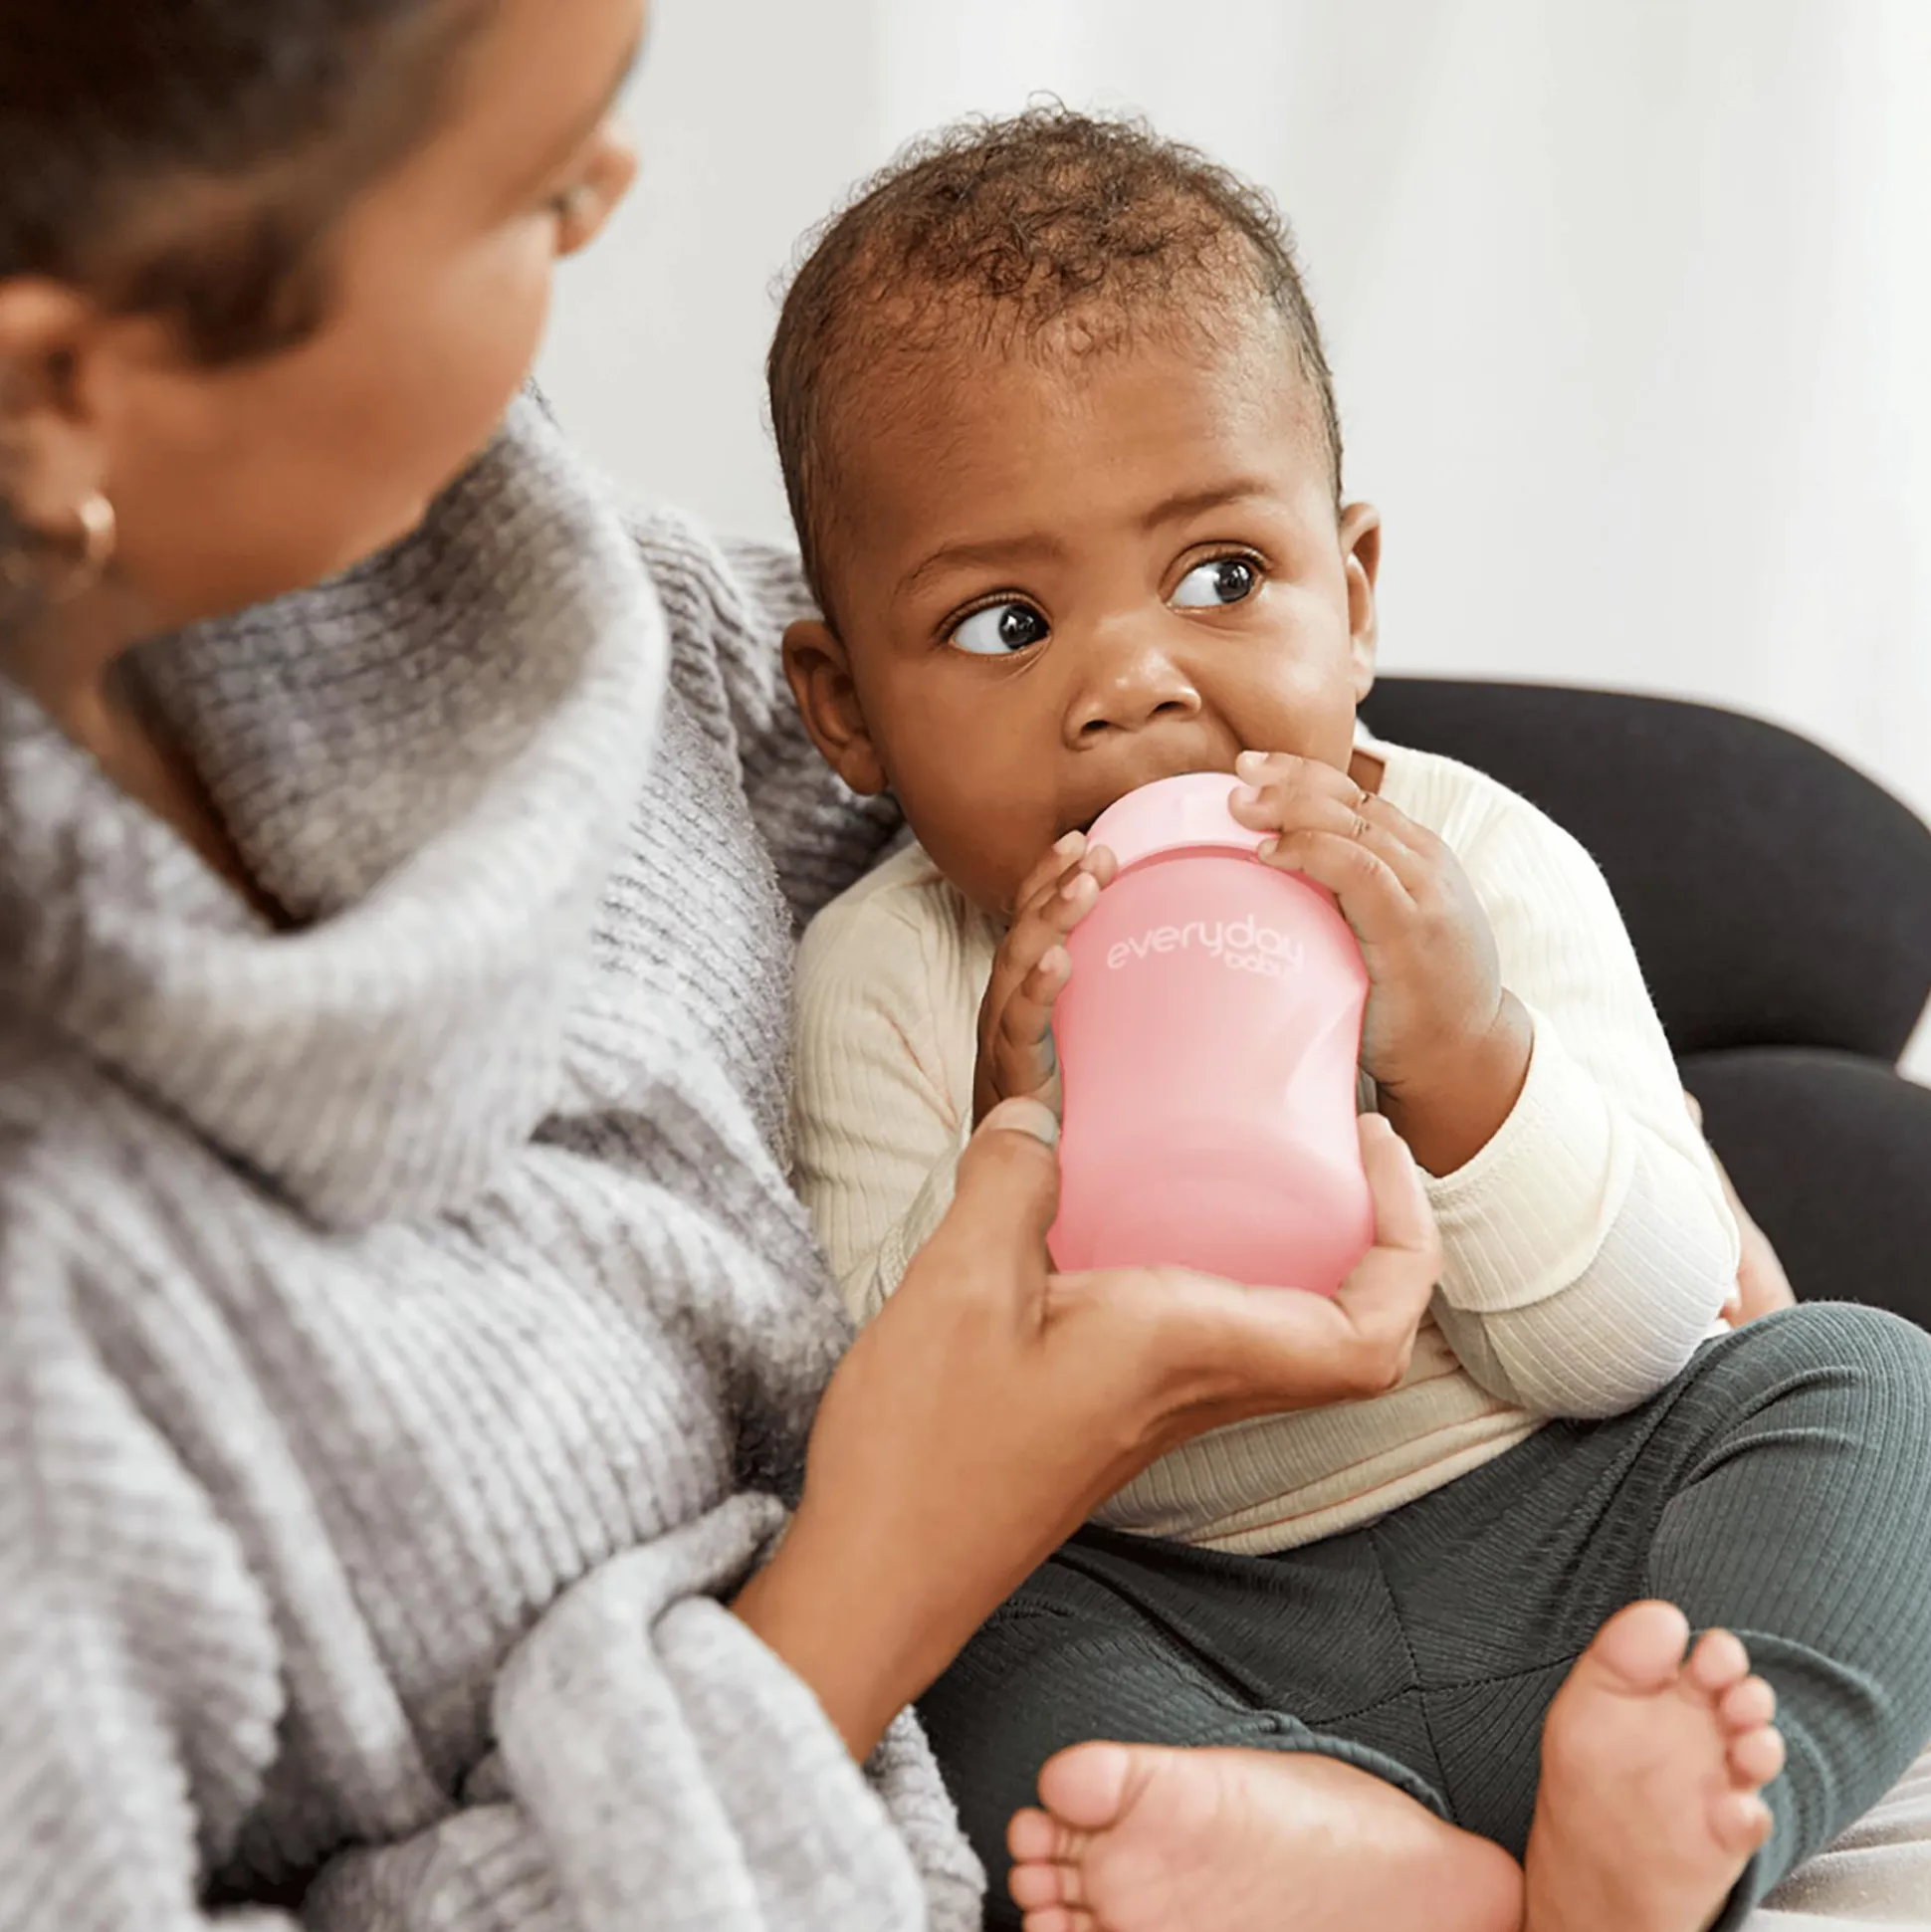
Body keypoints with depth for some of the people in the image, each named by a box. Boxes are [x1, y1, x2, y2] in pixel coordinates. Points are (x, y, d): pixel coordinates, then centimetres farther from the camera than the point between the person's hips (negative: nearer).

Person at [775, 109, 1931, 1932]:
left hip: (1545, 1539, 1)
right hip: (1172, 1618, 0)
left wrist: (1466, 1062, -28)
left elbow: (1635, 1346, -10)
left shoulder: (1483, 872, -8)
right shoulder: (878, 989, -8)